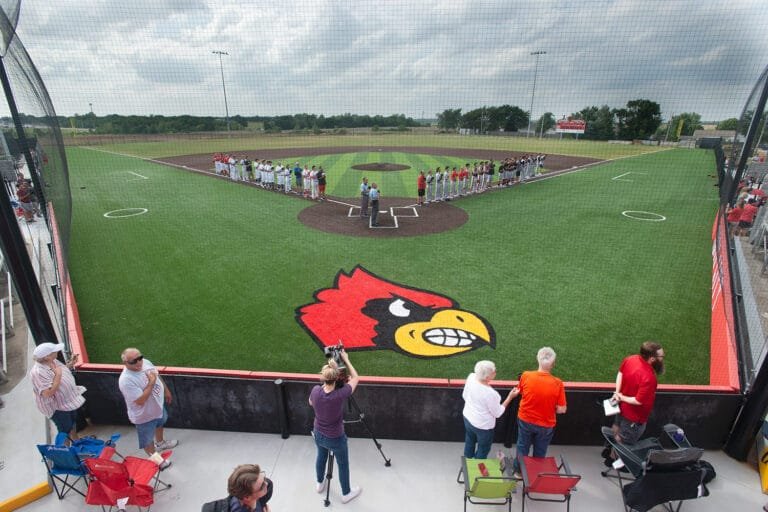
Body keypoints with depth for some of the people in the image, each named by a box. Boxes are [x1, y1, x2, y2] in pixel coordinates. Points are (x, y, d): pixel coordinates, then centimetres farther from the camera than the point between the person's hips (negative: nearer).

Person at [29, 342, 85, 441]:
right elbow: (48, 393, -35)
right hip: (57, 407, -9)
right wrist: (58, 375, -32)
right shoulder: (38, 372, -33)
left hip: (70, 400, 9)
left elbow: (64, 371, 11)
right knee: (66, 430, 12)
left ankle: (75, 441, 51)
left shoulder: (53, 361, -8)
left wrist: (71, 363, -6)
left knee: (73, 422, 28)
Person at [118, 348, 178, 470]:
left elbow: (158, 376, 4)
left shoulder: (146, 362, -15)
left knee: (160, 424, 33)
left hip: (158, 405, 7)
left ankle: (160, 443, 61)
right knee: (147, 439, 19)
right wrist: (151, 383, -36)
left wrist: (166, 391, 12)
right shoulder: (126, 380, -36)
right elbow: (140, 401, -35)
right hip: (144, 415, -7)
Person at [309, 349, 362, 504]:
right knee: (343, 465, 22)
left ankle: (320, 484, 57)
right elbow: (355, 378, -18)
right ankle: (346, 493, 44)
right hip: (335, 439, -4)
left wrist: (323, 385, -1)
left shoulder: (316, 390, -24)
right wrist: (346, 359, -10)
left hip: (318, 434, 4)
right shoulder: (340, 395, -35)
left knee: (321, 457, 32)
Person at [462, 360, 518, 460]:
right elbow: (497, 413, -17)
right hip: (483, 426, -6)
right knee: (483, 451, 22)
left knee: (469, 443, 31)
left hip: (467, 418, 7)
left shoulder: (471, 377, -19)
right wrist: (510, 397, -14)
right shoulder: (490, 393, -36)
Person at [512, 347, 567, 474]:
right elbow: (562, 410, -17)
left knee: (522, 448, 26)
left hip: (525, 420, 1)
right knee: (540, 453, 25)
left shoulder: (525, 376, -22)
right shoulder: (558, 383, -27)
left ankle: (518, 471, 46)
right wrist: (550, 407, 2)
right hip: (545, 425, -1)